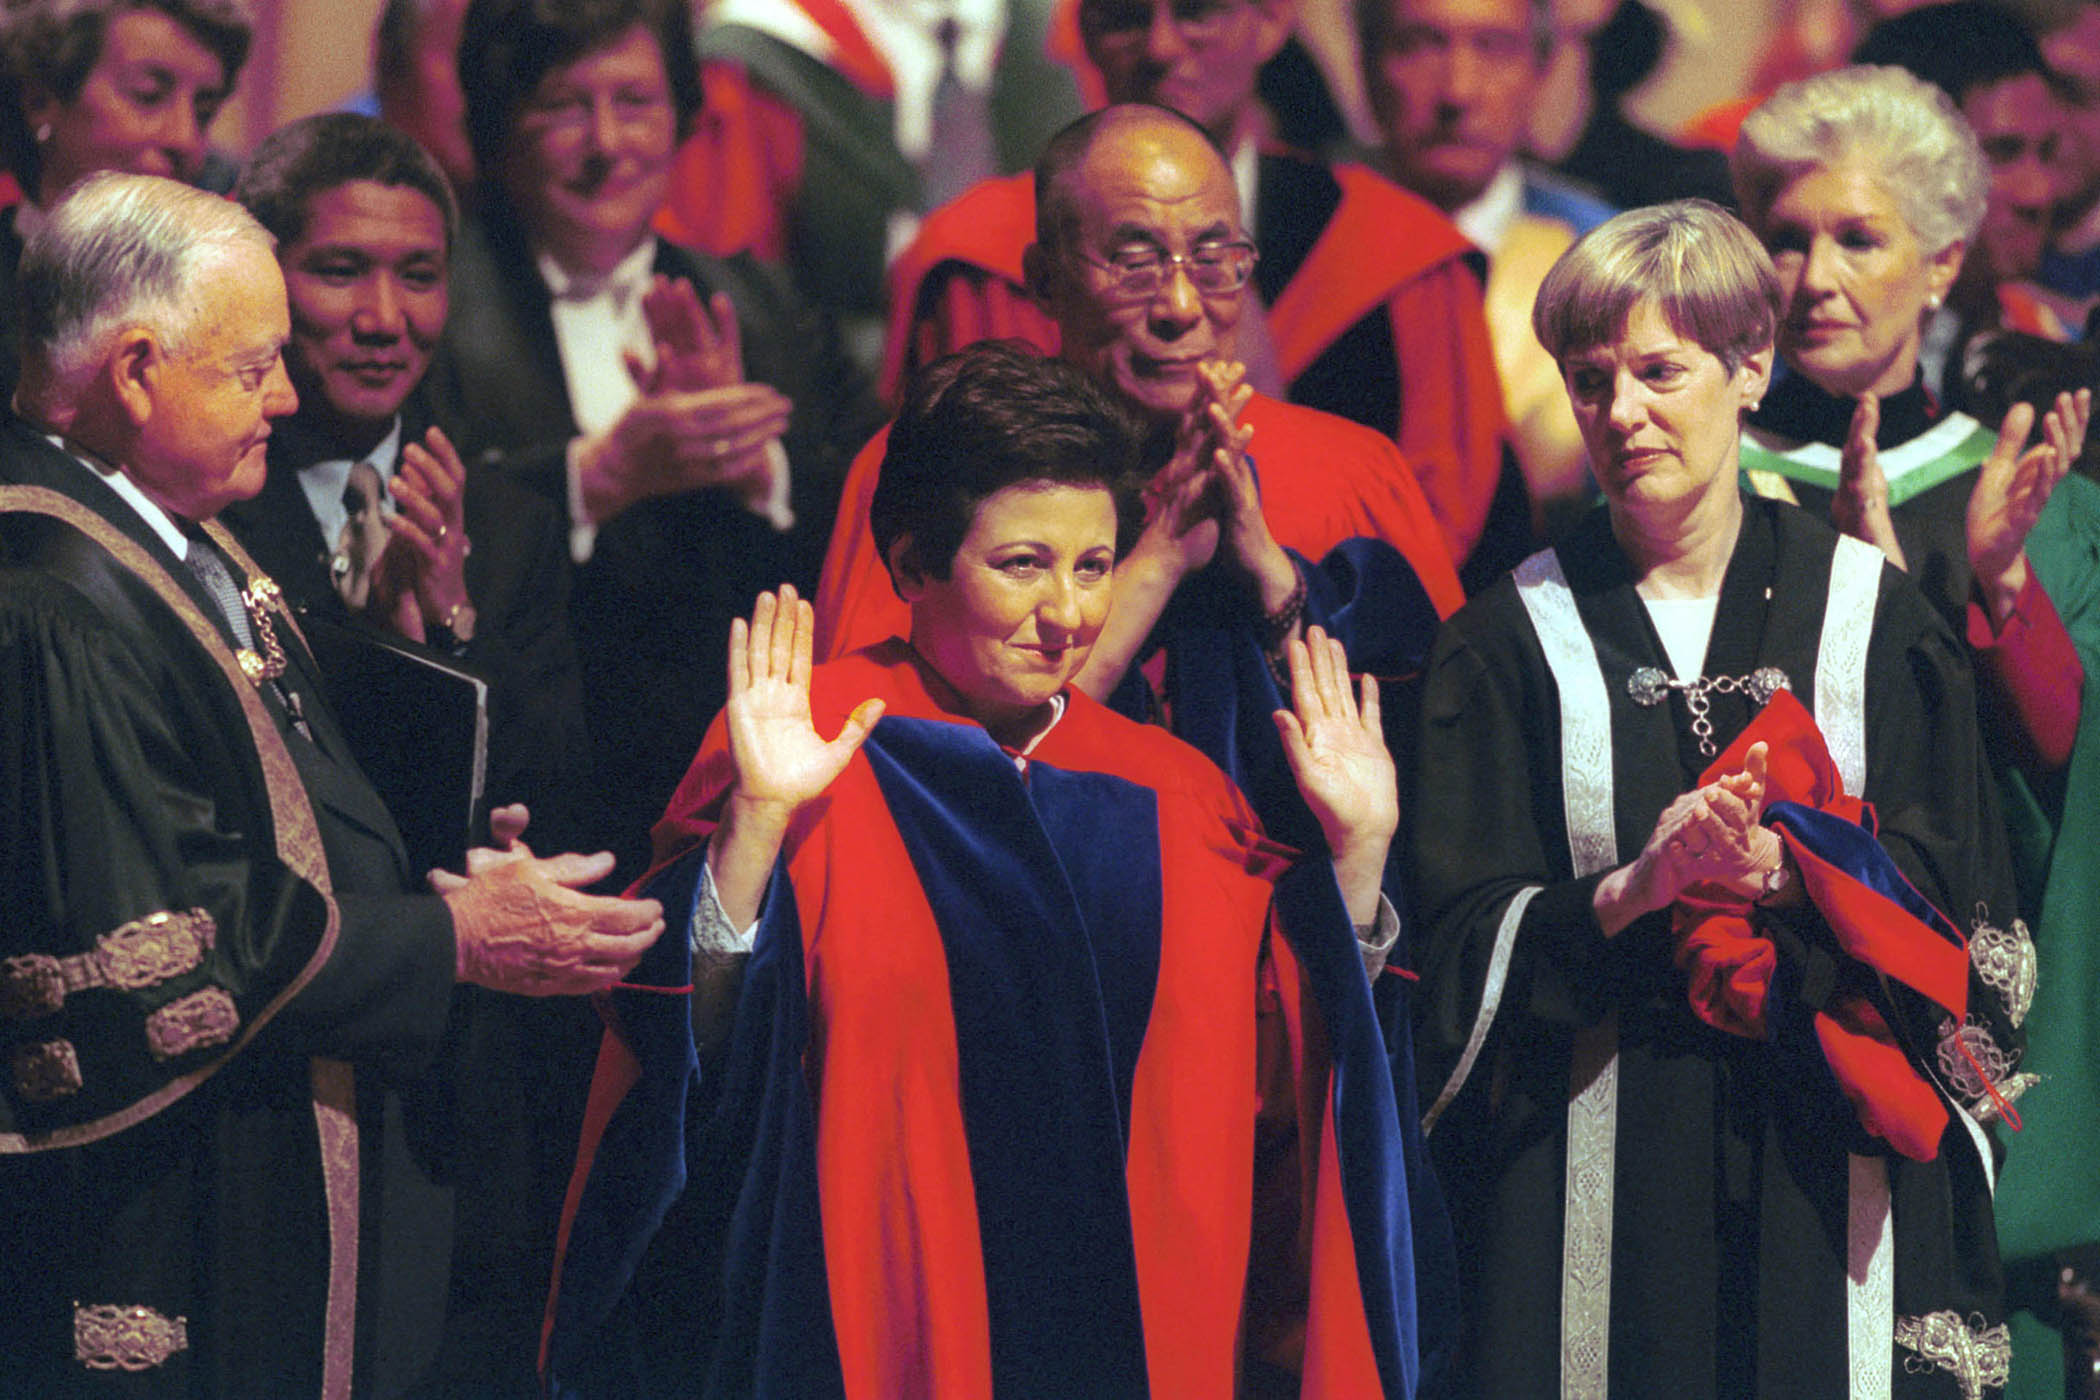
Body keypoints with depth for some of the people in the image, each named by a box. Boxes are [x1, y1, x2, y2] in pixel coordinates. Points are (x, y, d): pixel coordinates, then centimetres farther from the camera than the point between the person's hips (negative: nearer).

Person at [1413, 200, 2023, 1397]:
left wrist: (1783, 872, -16)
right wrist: (1635, 887, -19)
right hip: (1595, 1159, 0)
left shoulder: (1868, 613, 6)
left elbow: (1952, 894, 1)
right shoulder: (1515, 636, 5)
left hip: (1833, 1158, 0)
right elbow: (1468, 936, -2)